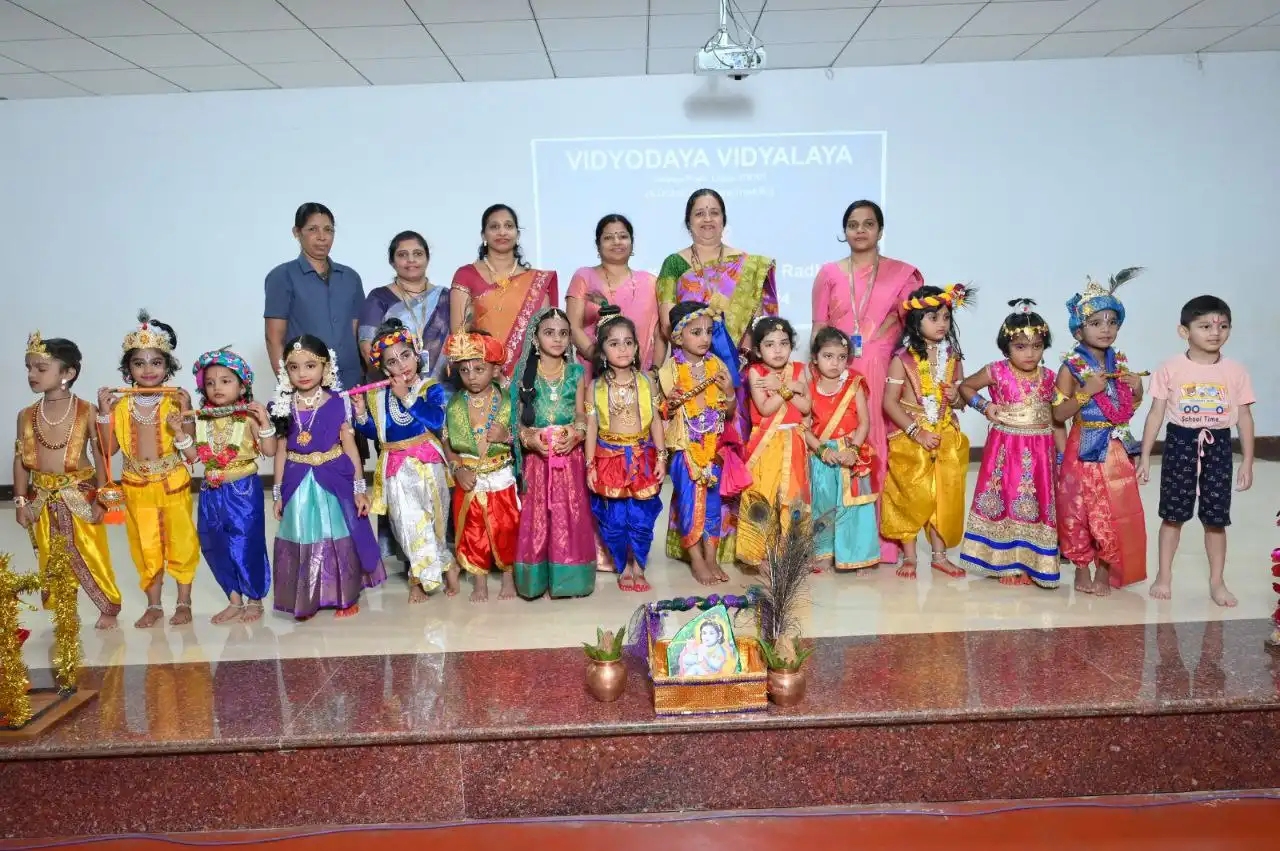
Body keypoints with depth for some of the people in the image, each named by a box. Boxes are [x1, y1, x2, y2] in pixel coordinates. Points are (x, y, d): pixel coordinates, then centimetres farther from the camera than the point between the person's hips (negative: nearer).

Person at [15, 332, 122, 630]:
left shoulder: (87, 411, -8)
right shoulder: (26, 415, 1)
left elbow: (101, 457, -5)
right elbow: (21, 460, 6)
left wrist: (101, 499, -7)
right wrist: (20, 502, 2)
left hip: (80, 495, -3)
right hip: (42, 499, 4)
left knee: (91, 556, 3)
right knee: (51, 561, 11)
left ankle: (109, 608, 20)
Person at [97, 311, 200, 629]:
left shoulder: (177, 399, -10)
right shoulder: (120, 403, -2)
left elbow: (191, 447, -12)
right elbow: (109, 449, -3)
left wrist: (180, 419, -27)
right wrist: (105, 413, -12)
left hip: (173, 482, -3)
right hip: (137, 485, 3)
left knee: (180, 541, 7)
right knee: (144, 545, 13)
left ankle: (184, 602, 23)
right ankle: (153, 605, 27)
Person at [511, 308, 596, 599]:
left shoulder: (576, 372, 6)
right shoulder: (525, 373, 2)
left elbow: (581, 413, 2)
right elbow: (518, 415, -1)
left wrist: (576, 433, -18)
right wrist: (529, 437, -18)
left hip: (569, 453, 1)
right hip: (536, 454, -1)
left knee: (570, 514, 4)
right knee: (536, 515, 2)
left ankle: (568, 576, 14)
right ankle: (537, 577, 12)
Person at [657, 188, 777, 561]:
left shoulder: (749, 265, 11)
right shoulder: (674, 264, 8)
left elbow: (760, 319, 6)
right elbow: (668, 325, 1)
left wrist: (748, 341, -13)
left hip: (735, 371, 1)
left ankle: (731, 540, 9)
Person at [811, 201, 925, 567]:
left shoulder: (902, 273, 10)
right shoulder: (829, 273, 11)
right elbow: (819, 329, 9)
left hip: (882, 374, 0)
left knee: (880, 450, -3)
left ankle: (883, 537, 5)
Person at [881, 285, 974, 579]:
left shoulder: (953, 358, 4)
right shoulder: (903, 359, -10)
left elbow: (960, 398, 16)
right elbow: (890, 402, -13)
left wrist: (956, 398, -9)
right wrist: (917, 432, -19)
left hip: (946, 437, 4)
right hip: (909, 437, -4)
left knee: (945, 495, 6)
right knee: (911, 496, 1)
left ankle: (939, 555, 18)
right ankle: (909, 556, 14)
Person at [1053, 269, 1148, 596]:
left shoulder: (1120, 363, 7)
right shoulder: (1072, 366, -7)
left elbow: (1129, 408, 17)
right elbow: (1059, 413, -11)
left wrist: (1137, 390, -2)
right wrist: (1087, 392, -20)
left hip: (1117, 449, 4)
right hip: (1085, 449, -4)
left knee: (1116, 512, 6)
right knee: (1081, 510, 1)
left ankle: (1105, 572, 20)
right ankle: (1082, 570, 18)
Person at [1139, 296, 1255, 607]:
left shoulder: (1236, 371, -1)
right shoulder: (1170, 369, -6)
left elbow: (1245, 417, 5)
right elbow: (1156, 413, -2)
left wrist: (1247, 461, 3)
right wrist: (1145, 456, -3)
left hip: (1218, 446, 1)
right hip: (1180, 443, -1)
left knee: (1216, 519, 7)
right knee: (1173, 515, 8)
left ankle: (1216, 581, 22)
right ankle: (1164, 576, 22)